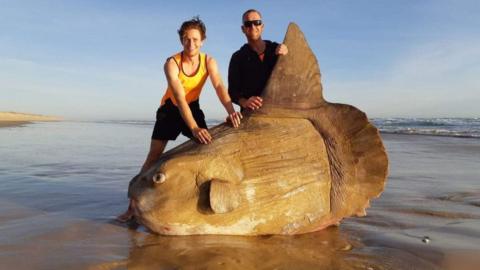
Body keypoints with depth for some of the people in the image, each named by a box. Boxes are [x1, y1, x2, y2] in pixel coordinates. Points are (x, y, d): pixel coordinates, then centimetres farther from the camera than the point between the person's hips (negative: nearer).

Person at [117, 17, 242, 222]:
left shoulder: (208, 62, -14)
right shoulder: (172, 63, -25)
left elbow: (219, 86, -29)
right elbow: (179, 98, -36)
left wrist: (231, 111, -49)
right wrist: (194, 128, -49)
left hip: (193, 108, 3)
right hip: (170, 109, -3)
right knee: (153, 157, -8)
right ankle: (133, 207, -3)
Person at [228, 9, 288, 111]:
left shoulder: (277, 49, 15)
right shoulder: (238, 57, 9)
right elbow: (233, 90, 1)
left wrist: (287, 51, -13)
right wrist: (244, 102, -22)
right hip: (252, 114, -1)